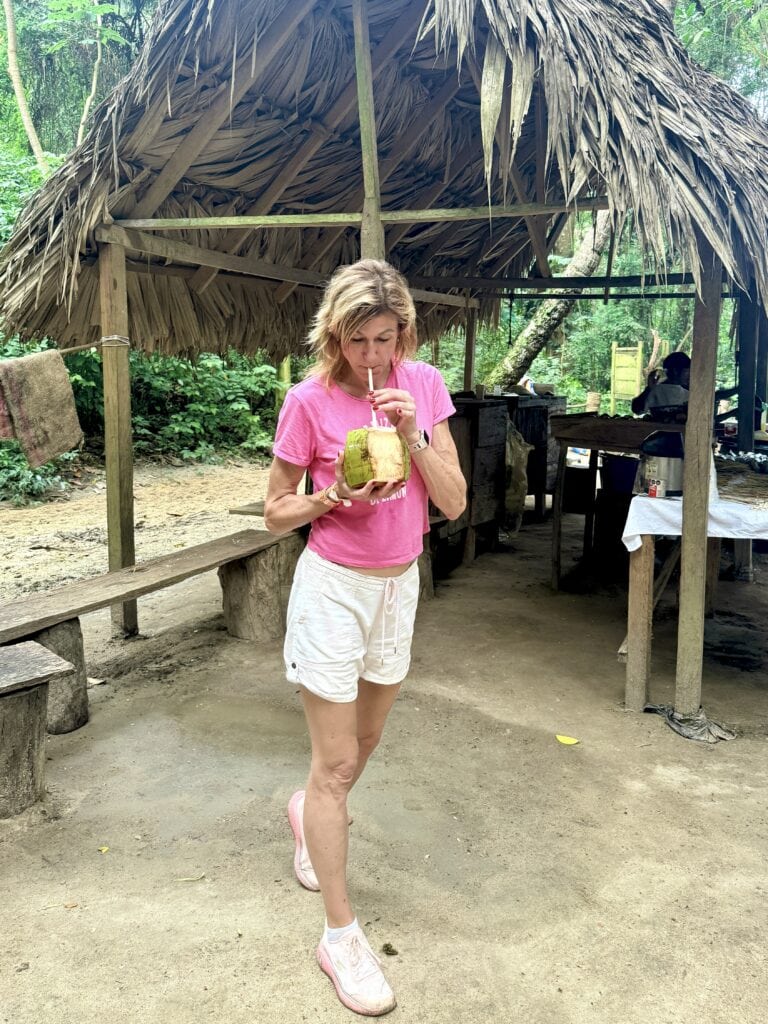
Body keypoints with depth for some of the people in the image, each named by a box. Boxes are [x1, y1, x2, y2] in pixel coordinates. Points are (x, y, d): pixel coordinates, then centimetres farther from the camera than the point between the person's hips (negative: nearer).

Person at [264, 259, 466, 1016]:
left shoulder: (424, 384, -5)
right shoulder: (309, 400, -14)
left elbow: (454, 504, -8)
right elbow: (275, 513, -6)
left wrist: (413, 435, -21)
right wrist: (333, 497, -24)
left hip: (399, 584, 5)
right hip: (333, 586, -4)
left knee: (363, 742, 22)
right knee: (335, 764, 2)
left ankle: (307, 810, 53)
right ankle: (341, 936, 17)